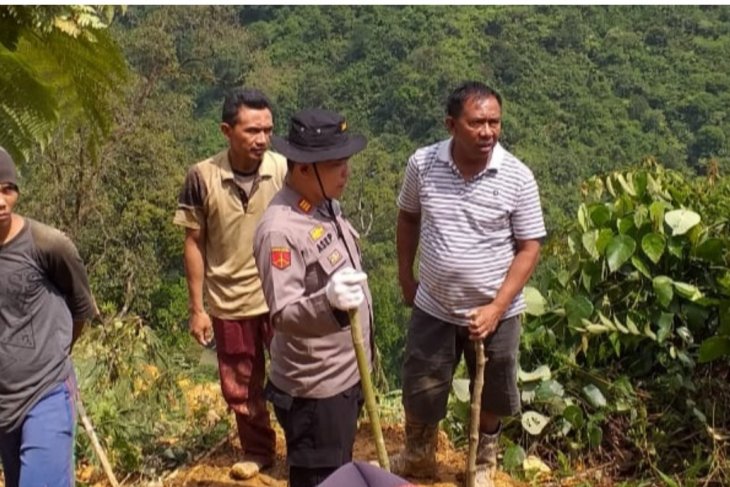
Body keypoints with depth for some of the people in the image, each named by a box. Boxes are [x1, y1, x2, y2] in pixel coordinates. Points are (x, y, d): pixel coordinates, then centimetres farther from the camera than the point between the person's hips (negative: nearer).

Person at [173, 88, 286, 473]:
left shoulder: (285, 171, -12)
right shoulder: (202, 177, -12)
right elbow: (194, 244, -3)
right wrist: (197, 308, -2)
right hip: (229, 304, 1)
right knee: (240, 389, 17)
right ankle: (258, 452, 40)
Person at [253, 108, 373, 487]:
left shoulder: (326, 205, 3)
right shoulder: (280, 229, -27)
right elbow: (283, 314, -28)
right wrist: (327, 301, -48)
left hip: (346, 371, 9)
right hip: (314, 385, -9)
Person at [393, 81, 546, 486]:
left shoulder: (517, 178, -15)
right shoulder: (422, 165, -11)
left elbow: (529, 248, -11)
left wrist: (496, 308, -18)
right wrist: (405, 277, 9)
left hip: (494, 312, -1)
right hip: (433, 308, 1)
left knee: (491, 396, 18)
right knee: (419, 391, 15)